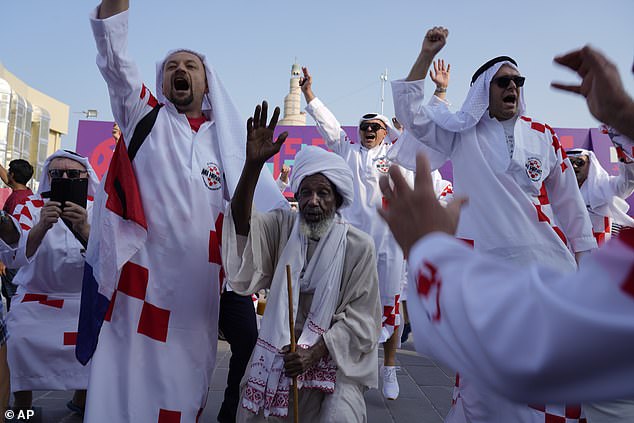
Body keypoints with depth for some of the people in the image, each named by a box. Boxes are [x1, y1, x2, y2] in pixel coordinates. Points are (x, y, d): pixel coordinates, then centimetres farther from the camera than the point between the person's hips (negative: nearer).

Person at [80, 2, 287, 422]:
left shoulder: (227, 140, 11)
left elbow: (263, 203, 9)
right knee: (123, 382, 1)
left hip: (197, 285, 1)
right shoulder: (144, 116, 9)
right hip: (137, 278, -1)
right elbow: (113, 56, -4)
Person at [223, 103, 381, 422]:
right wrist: (253, 165, -34)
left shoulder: (359, 246, -5)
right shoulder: (281, 227, 0)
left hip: (334, 357, -1)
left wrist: (314, 353, -19)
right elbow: (242, 227, -21)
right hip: (278, 350, 2)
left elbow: (361, 317, -6)